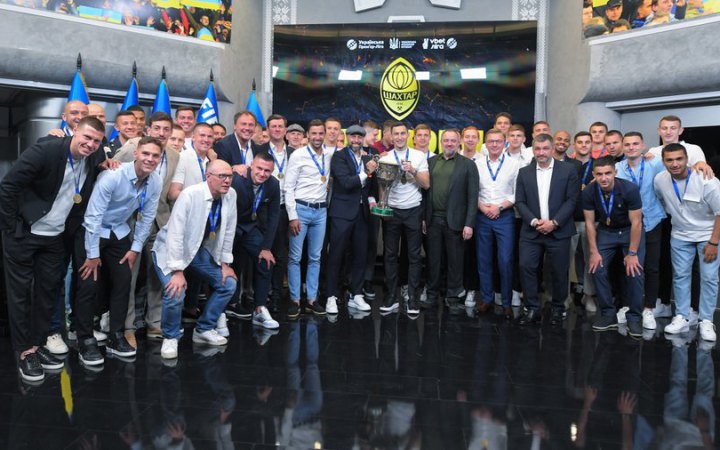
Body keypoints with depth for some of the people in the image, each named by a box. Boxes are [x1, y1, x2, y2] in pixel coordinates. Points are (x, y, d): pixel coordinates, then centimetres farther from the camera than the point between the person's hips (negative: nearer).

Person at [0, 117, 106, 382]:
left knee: (47, 292, 10)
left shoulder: (95, 160, -5)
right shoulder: (45, 151, -21)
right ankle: (23, 351, 15)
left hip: (56, 238, 5)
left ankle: (38, 345, 24)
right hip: (23, 234, -5)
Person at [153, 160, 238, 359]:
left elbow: (228, 231, 0)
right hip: (171, 251, -6)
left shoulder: (231, 195, -10)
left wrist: (225, 263, 2)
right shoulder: (190, 195, -28)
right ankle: (170, 337, 4)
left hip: (200, 251, 7)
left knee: (228, 284, 1)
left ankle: (204, 329, 18)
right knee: (175, 292, -25)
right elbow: (175, 233, -29)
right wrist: (177, 271, -31)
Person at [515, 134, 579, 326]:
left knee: (559, 271, 4)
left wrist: (554, 222, -14)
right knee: (526, 266, -7)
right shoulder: (524, 172, 8)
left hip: (559, 231, -2)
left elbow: (571, 200, -5)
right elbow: (520, 202, 3)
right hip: (531, 231, 2)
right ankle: (533, 309, 4)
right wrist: (534, 221, -12)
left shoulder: (568, 170, 0)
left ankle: (558, 309, 22)